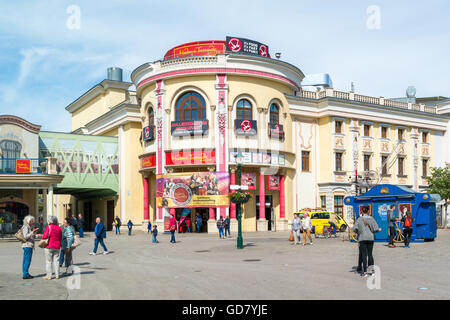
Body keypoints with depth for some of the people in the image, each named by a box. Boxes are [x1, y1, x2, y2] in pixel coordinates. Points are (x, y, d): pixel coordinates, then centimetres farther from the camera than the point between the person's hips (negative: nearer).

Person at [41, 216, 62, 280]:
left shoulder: (49, 227, -10)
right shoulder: (59, 228, 4)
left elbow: (45, 236, -15)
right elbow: (60, 238, 8)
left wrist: (42, 236, 6)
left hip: (49, 246, -4)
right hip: (57, 247, 4)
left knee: (48, 261, 2)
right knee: (56, 260, 10)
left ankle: (49, 276, 3)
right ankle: (57, 275, 13)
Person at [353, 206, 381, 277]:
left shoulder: (359, 219, -2)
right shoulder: (371, 219, 2)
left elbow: (354, 228, -11)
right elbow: (375, 229, -3)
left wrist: (357, 232, 9)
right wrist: (378, 230, 19)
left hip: (362, 239, -2)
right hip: (370, 238, 2)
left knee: (363, 255, -3)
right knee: (370, 254, 10)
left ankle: (365, 272, -7)